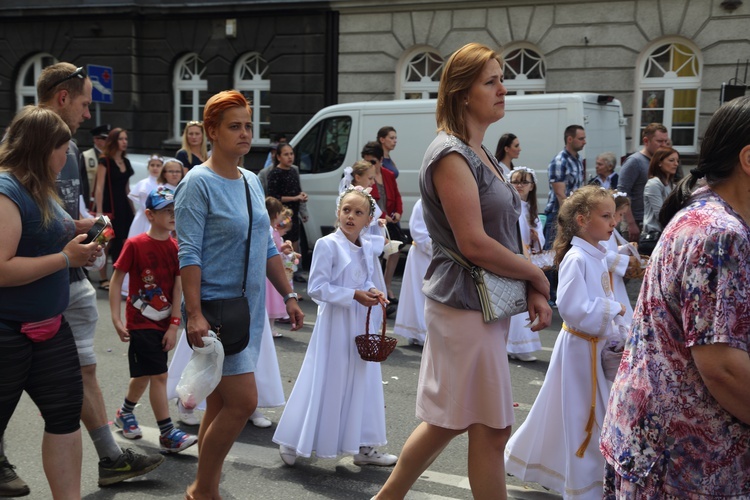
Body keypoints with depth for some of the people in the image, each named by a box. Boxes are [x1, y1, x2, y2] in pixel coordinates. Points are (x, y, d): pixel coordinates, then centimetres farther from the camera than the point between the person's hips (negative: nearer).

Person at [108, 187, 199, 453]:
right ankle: (167, 435, -5)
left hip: (163, 322, 5)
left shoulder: (177, 247, 1)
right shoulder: (135, 245, -10)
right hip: (140, 322, -5)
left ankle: (125, 413, 42)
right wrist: (116, 319, -13)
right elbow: (116, 280, -7)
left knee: (144, 375, 18)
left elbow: (178, 288, -1)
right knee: (158, 375, -10)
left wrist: (174, 325, -6)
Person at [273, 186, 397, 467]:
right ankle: (293, 443, 18)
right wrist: (354, 295, -20)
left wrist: (372, 292, -3)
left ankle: (362, 446, 25)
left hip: (360, 323, 7)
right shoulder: (327, 245, -13)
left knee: (363, 383, 12)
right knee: (326, 384, 0)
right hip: (335, 323, -7)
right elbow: (316, 288, -17)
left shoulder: (366, 248, 7)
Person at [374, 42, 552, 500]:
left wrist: (532, 291, 0)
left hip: (486, 303, 9)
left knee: (449, 420, 17)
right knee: (491, 428, 2)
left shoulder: (481, 155, 14)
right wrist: (538, 277, -9)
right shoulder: (451, 155, -15)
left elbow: (503, 233, 13)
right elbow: (474, 243, -21)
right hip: (467, 305, -9)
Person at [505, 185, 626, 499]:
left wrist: (612, 335, 10)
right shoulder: (576, 258, -20)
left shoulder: (597, 255, 8)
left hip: (596, 344, 9)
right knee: (583, 420, 2)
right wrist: (614, 309, -18)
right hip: (580, 347, -9)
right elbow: (573, 309, -27)